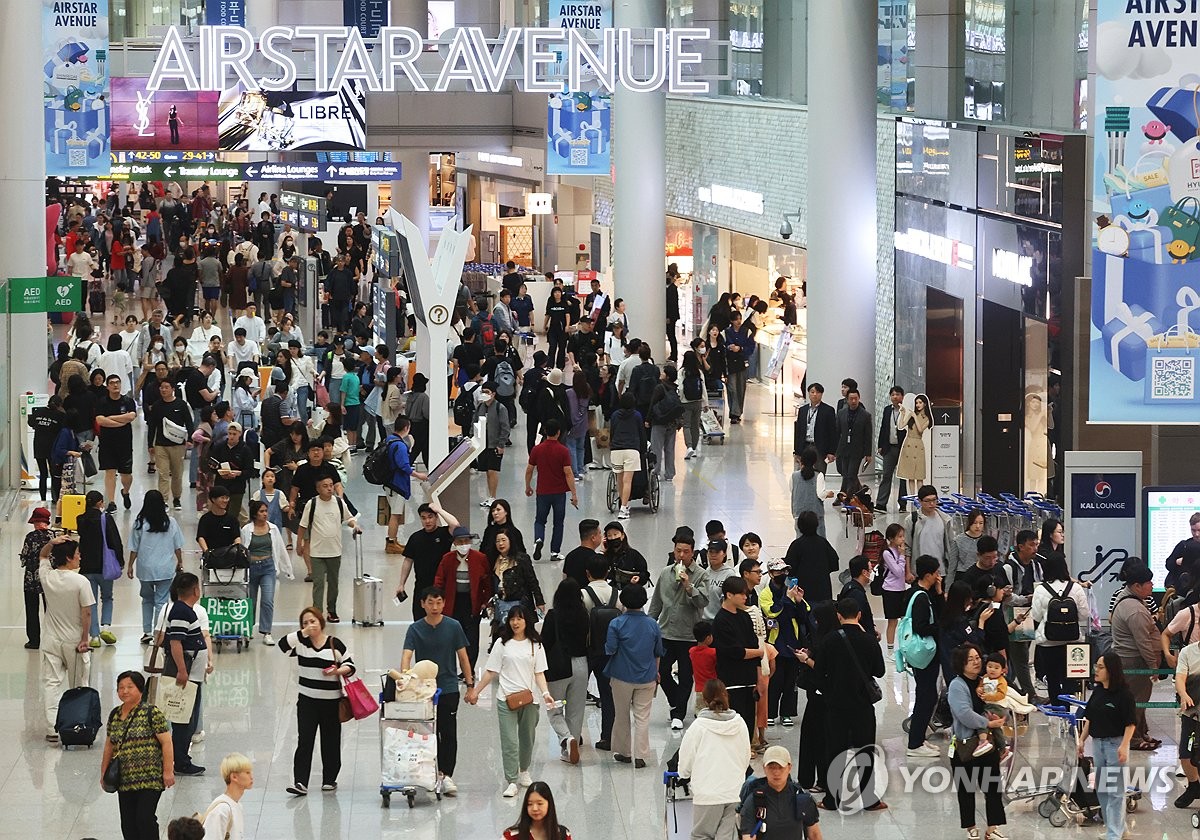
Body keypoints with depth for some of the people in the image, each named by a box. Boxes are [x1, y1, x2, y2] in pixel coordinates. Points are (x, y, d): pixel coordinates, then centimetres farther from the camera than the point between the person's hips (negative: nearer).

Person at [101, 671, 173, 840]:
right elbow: (109, 746, 20)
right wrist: (104, 772, 18)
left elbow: (166, 742, -10)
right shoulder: (114, 715, 11)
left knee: (145, 819, -14)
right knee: (128, 824, 6)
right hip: (125, 780, 6)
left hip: (149, 779, -6)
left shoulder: (152, 712, -7)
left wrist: (168, 771, -14)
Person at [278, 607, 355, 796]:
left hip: (331, 701, -1)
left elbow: (350, 665, 1)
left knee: (330, 742, 8)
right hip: (307, 701, 1)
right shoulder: (301, 643, 1)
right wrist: (302, 632, -17)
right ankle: (300, 782, -11)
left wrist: (338, 671, -19)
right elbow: (283, 645, -15)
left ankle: (329, 780, 22)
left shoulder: (335, 644, -3)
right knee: (304, 741, -7)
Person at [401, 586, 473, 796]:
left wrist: (470, 684, 4)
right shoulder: (415, 629, -2)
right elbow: (407, 655, -12)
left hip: (448, 688, -1)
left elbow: (462, 656, 5)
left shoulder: (453, 626, -1)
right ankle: (434, 772, 18)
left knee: (448, 733, -4)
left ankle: (446, 775, -2)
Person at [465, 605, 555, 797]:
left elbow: (539, 673, 2)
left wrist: (545, 693, -13)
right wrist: (475, 691, 2)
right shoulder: (502, 644, 3)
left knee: (527, 738, 15)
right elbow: (491, 672, 5)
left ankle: (524, 771, 37)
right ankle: (512, 782, -7)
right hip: (506, 698, -2)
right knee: (509, 741, -7)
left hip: (530, 698, 2)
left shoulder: (535, 645, 6)